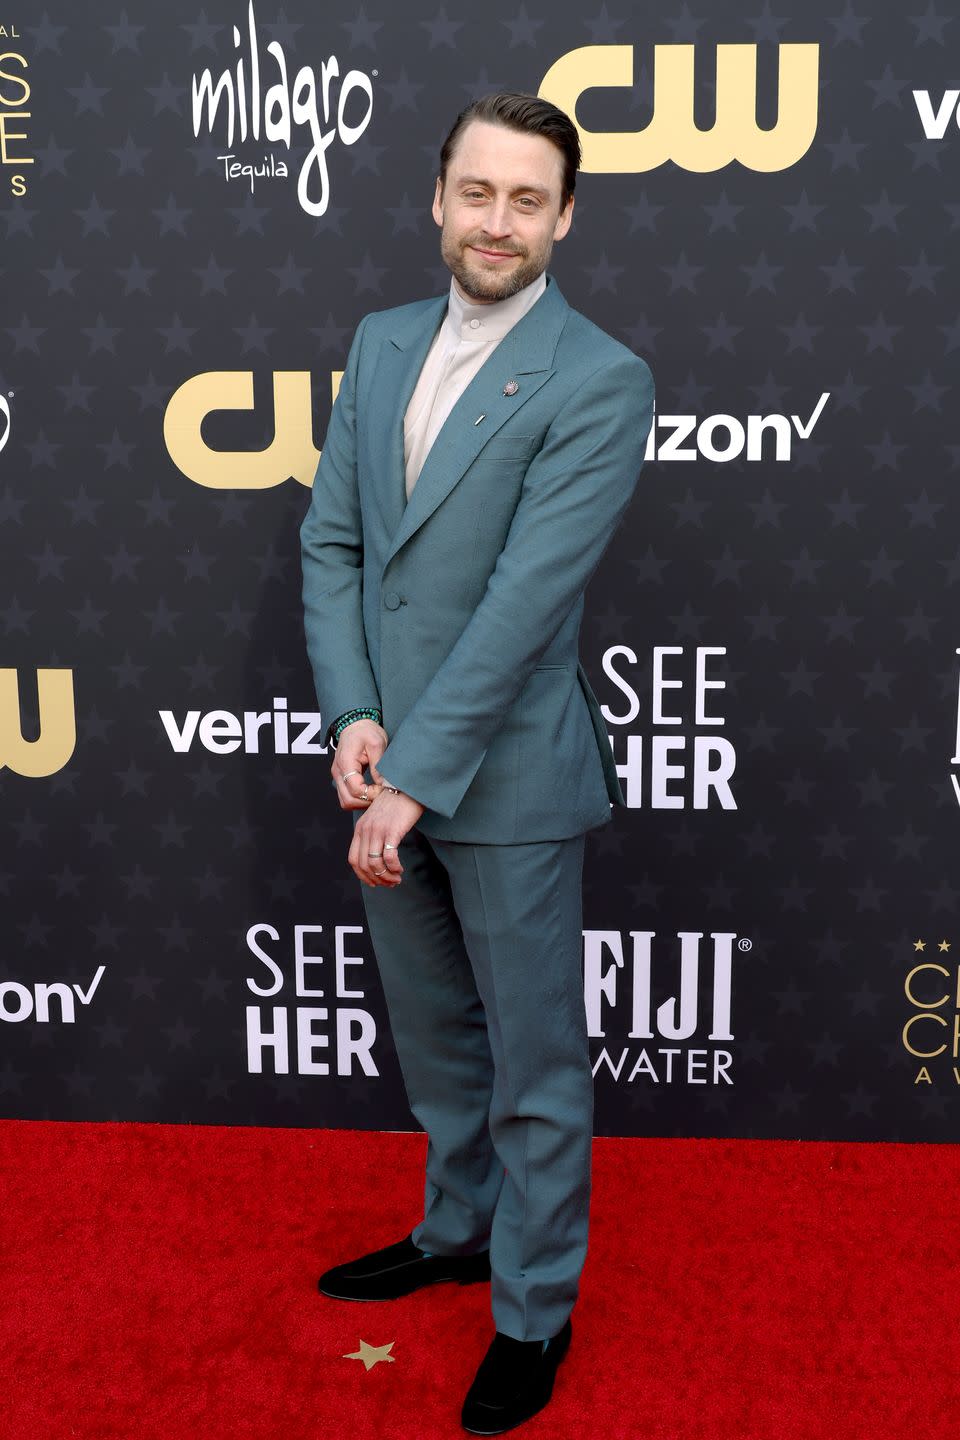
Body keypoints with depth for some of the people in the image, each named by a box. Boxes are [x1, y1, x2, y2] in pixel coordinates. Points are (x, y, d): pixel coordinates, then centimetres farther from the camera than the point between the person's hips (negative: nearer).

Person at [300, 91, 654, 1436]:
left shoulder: (599, 380, -13)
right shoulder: (382, 343, 7)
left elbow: (527, 596, -20)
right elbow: (331, 541, 5)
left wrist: (415, 774, -21)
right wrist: (353, 717, -9)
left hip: (508, 777, -6)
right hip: (390, 765, 6)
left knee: (535, 1061, 10)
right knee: (433, 1035, 23)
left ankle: (535, 1310, 30)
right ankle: (458, 1227, 46)